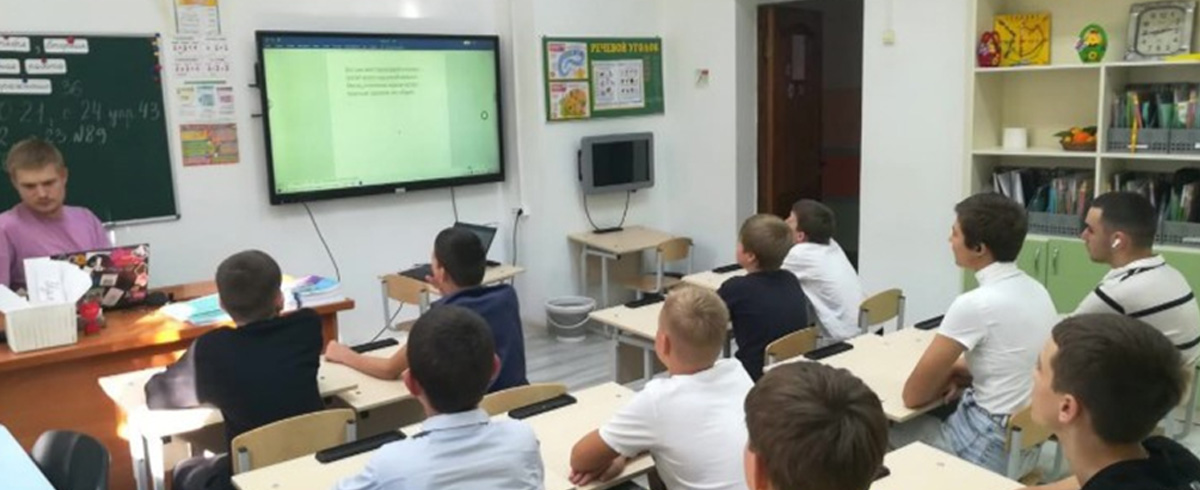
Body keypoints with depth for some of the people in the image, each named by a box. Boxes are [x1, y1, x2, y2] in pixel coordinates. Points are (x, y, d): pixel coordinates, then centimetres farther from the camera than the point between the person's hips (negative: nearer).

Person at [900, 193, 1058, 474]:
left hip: (992, 444, -8)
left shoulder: (975, 304, -23)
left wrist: (944, 379, 4)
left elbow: (914, 395, -15)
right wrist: (957, 373, 3)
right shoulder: (1035, 290, 3)